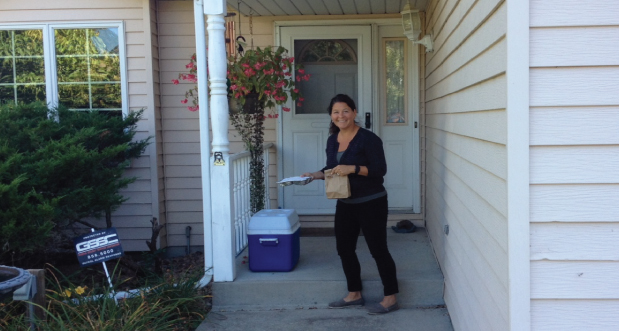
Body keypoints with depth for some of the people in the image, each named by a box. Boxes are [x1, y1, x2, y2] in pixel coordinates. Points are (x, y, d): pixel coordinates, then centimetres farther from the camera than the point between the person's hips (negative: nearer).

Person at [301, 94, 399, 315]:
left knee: (378, 249, 0)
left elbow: (380, 169, -19)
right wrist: (315, 175, -2)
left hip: (371, 203, -8)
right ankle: (354, 294, 30)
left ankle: (390, 298, 13)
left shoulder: (368, 139, -15)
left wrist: (352, 168, -28)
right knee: (344, 249, 14)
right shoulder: (332, 140, 7)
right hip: (345, 204, 8)